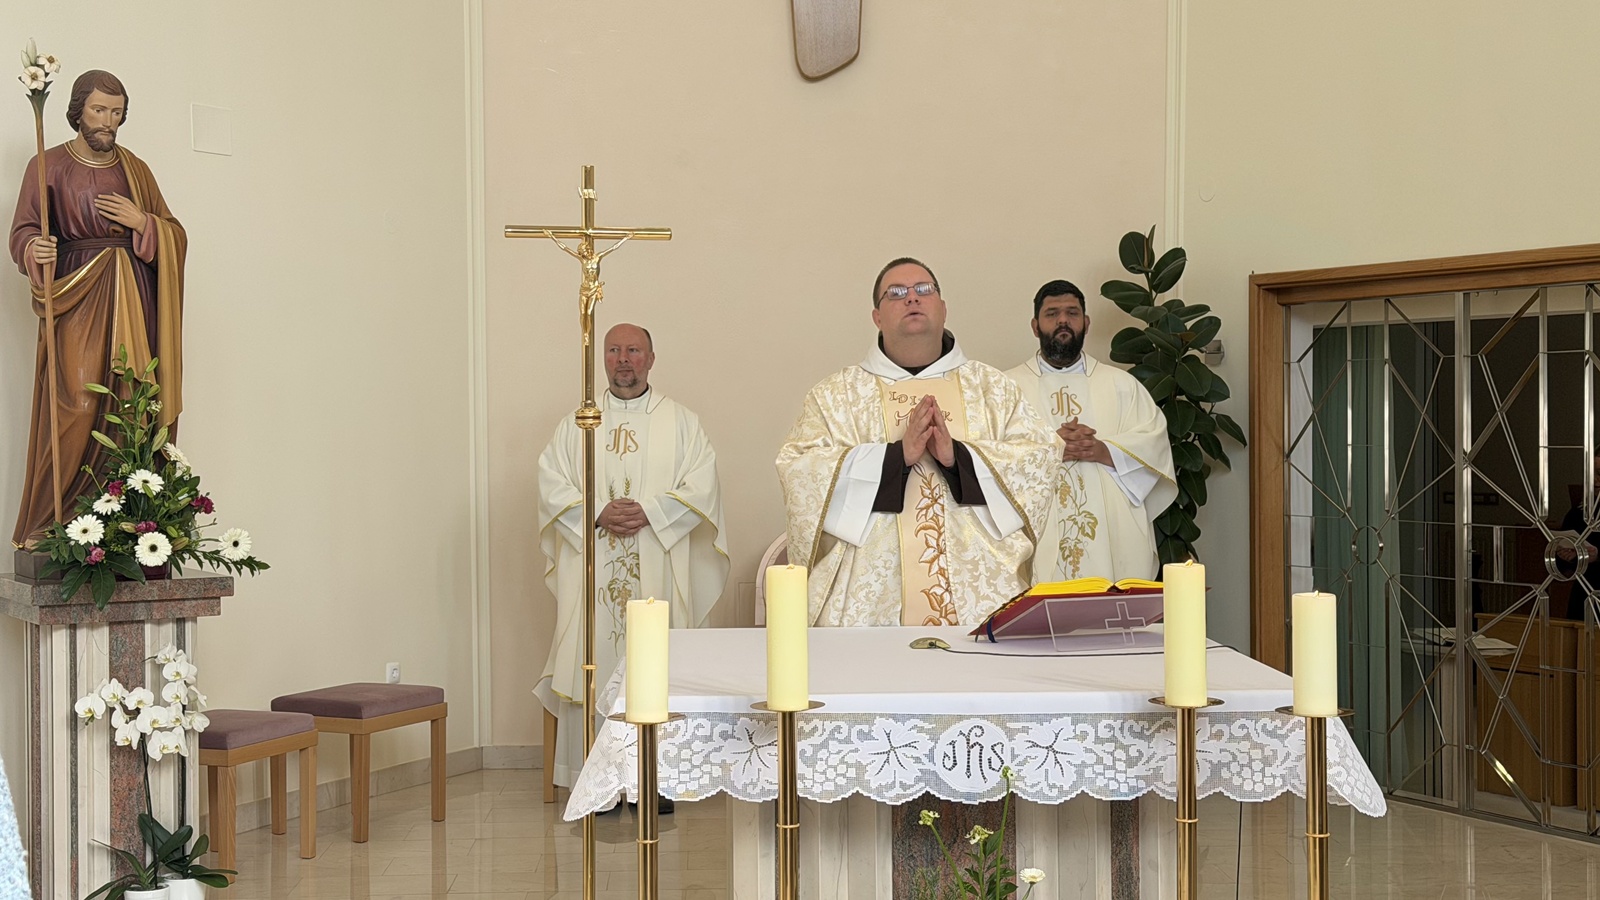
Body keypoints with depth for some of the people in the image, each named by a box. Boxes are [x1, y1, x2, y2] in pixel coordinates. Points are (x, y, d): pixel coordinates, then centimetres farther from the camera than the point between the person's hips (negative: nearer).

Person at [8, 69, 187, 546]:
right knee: (78, 405, -14)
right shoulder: (48, 165, 8)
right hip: (77, 300, -3)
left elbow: (175, 234, 18)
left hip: (132, 300, 3)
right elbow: (22, 233, 3)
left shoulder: (135, 169, 17)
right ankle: (56, 525, -11)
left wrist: (142, 222, -2)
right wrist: (36, 250, -19)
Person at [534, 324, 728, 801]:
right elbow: (552, 485, 4)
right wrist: (598, 513, -12)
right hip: (593, 572, 1)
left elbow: (701, 487, -2)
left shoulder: (681, 422, 9)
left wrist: (649, 512, -15)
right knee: (594, 663, -2)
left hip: (658, 570, -1)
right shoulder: (577, 425, 13)